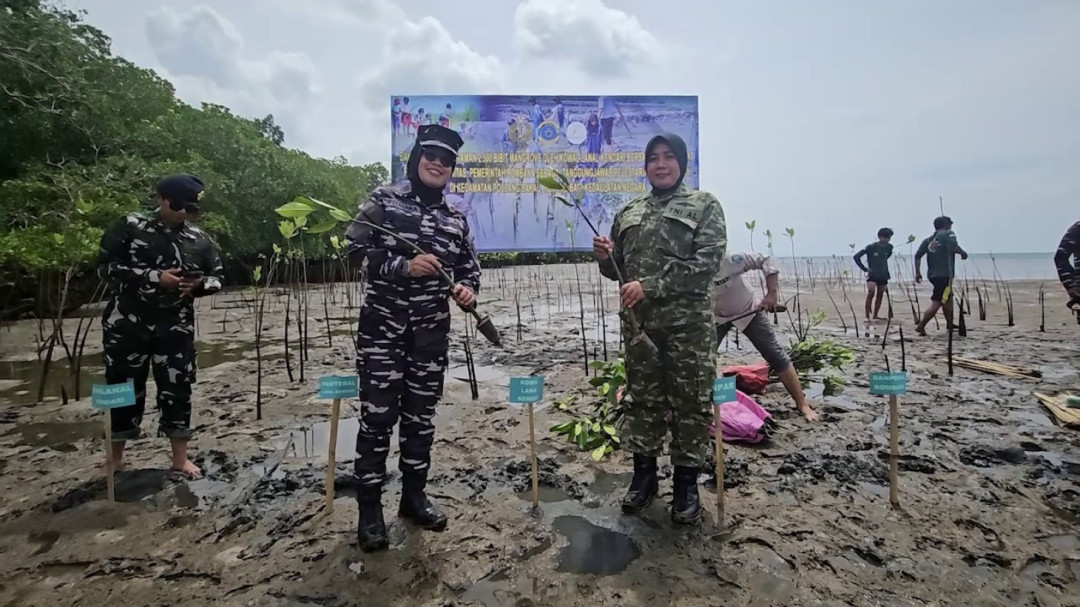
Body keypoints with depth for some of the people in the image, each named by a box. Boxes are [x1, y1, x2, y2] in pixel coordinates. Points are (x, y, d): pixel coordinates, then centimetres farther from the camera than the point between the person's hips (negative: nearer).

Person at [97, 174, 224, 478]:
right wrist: (154, 277, -20)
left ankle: (180, 457, 16)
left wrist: (198, 284, -12)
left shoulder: (199, 239, 5)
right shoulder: (129, 226, -3)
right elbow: (106, 266, -9)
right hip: (127, 322, -2)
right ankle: (115, 457, 28)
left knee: (177, 388, 3)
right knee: (124, 386, 9)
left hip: (175, 325, 2)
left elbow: (217, 277, 11)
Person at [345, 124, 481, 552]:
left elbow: (469, 268, 15)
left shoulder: (455, 219, 11)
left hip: (432, 330, 4)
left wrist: (468, 291, -8)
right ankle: (370, 509, 12)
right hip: (383, 324, -4)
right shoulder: (383, 200, 0)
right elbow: (355, 250, -6)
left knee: (421, 414, 11)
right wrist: (404, 266, -19)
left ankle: (414, 495, 27)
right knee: (377, 415, -1)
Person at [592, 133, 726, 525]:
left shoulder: (704, 205, 2)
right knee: (642, 399, 11)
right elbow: (619, 270, 19)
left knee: (690, 402, 3)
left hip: (688, 320, -4)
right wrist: (604, 257, -5)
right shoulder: (628, 213, 15)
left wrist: (650, 286, -19)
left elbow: (706, 262, -12)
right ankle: (644, 475, 26)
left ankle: (687, 483, 18)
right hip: (638, 321, 4)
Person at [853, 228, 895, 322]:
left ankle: (875, 316, 18)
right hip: (872, 275, -6)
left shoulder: (889, 247, 3)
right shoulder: (871, 247, -13)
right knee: (870, 294, -19)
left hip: (883, 275, 6)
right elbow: (856, 256, -12)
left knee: (880, 296, 9)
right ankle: (867, 317, -16)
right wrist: (864, 268, -10)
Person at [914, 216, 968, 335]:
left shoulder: (928, 239, 15)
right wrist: (963, 253, -1)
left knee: (948, 298, 24)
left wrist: (917, 273, 10)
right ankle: (921, 326, -14)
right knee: (936, 303, -8)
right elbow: (954, 246, -20)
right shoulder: (948, 234, -1)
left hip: (932, 275, 8)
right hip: (945, 274, -8)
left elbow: (918, 255, 7)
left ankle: (950, 325, 32)